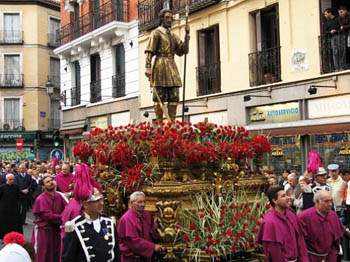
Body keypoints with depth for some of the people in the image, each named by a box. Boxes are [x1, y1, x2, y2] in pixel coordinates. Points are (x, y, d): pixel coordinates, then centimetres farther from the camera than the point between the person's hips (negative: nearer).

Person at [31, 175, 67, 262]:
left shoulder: (58, 196, 5)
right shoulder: (41, 199, -15)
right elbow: (48, 215, -21)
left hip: (56, 230, 6)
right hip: (44, 231, -6)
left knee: (57, 254, 13)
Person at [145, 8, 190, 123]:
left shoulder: (173, 36, 22)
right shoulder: (156, 33, 3)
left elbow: (183, 50, 13)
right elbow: (149, 52, -6)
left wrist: (187, 34, 6)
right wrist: (148, 67, -18)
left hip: (172, 66, 7)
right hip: (161, 66, -7)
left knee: (174, 96, 2)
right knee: (160, 97, -6)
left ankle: (172, 123, 5)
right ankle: (159, 123, -4)